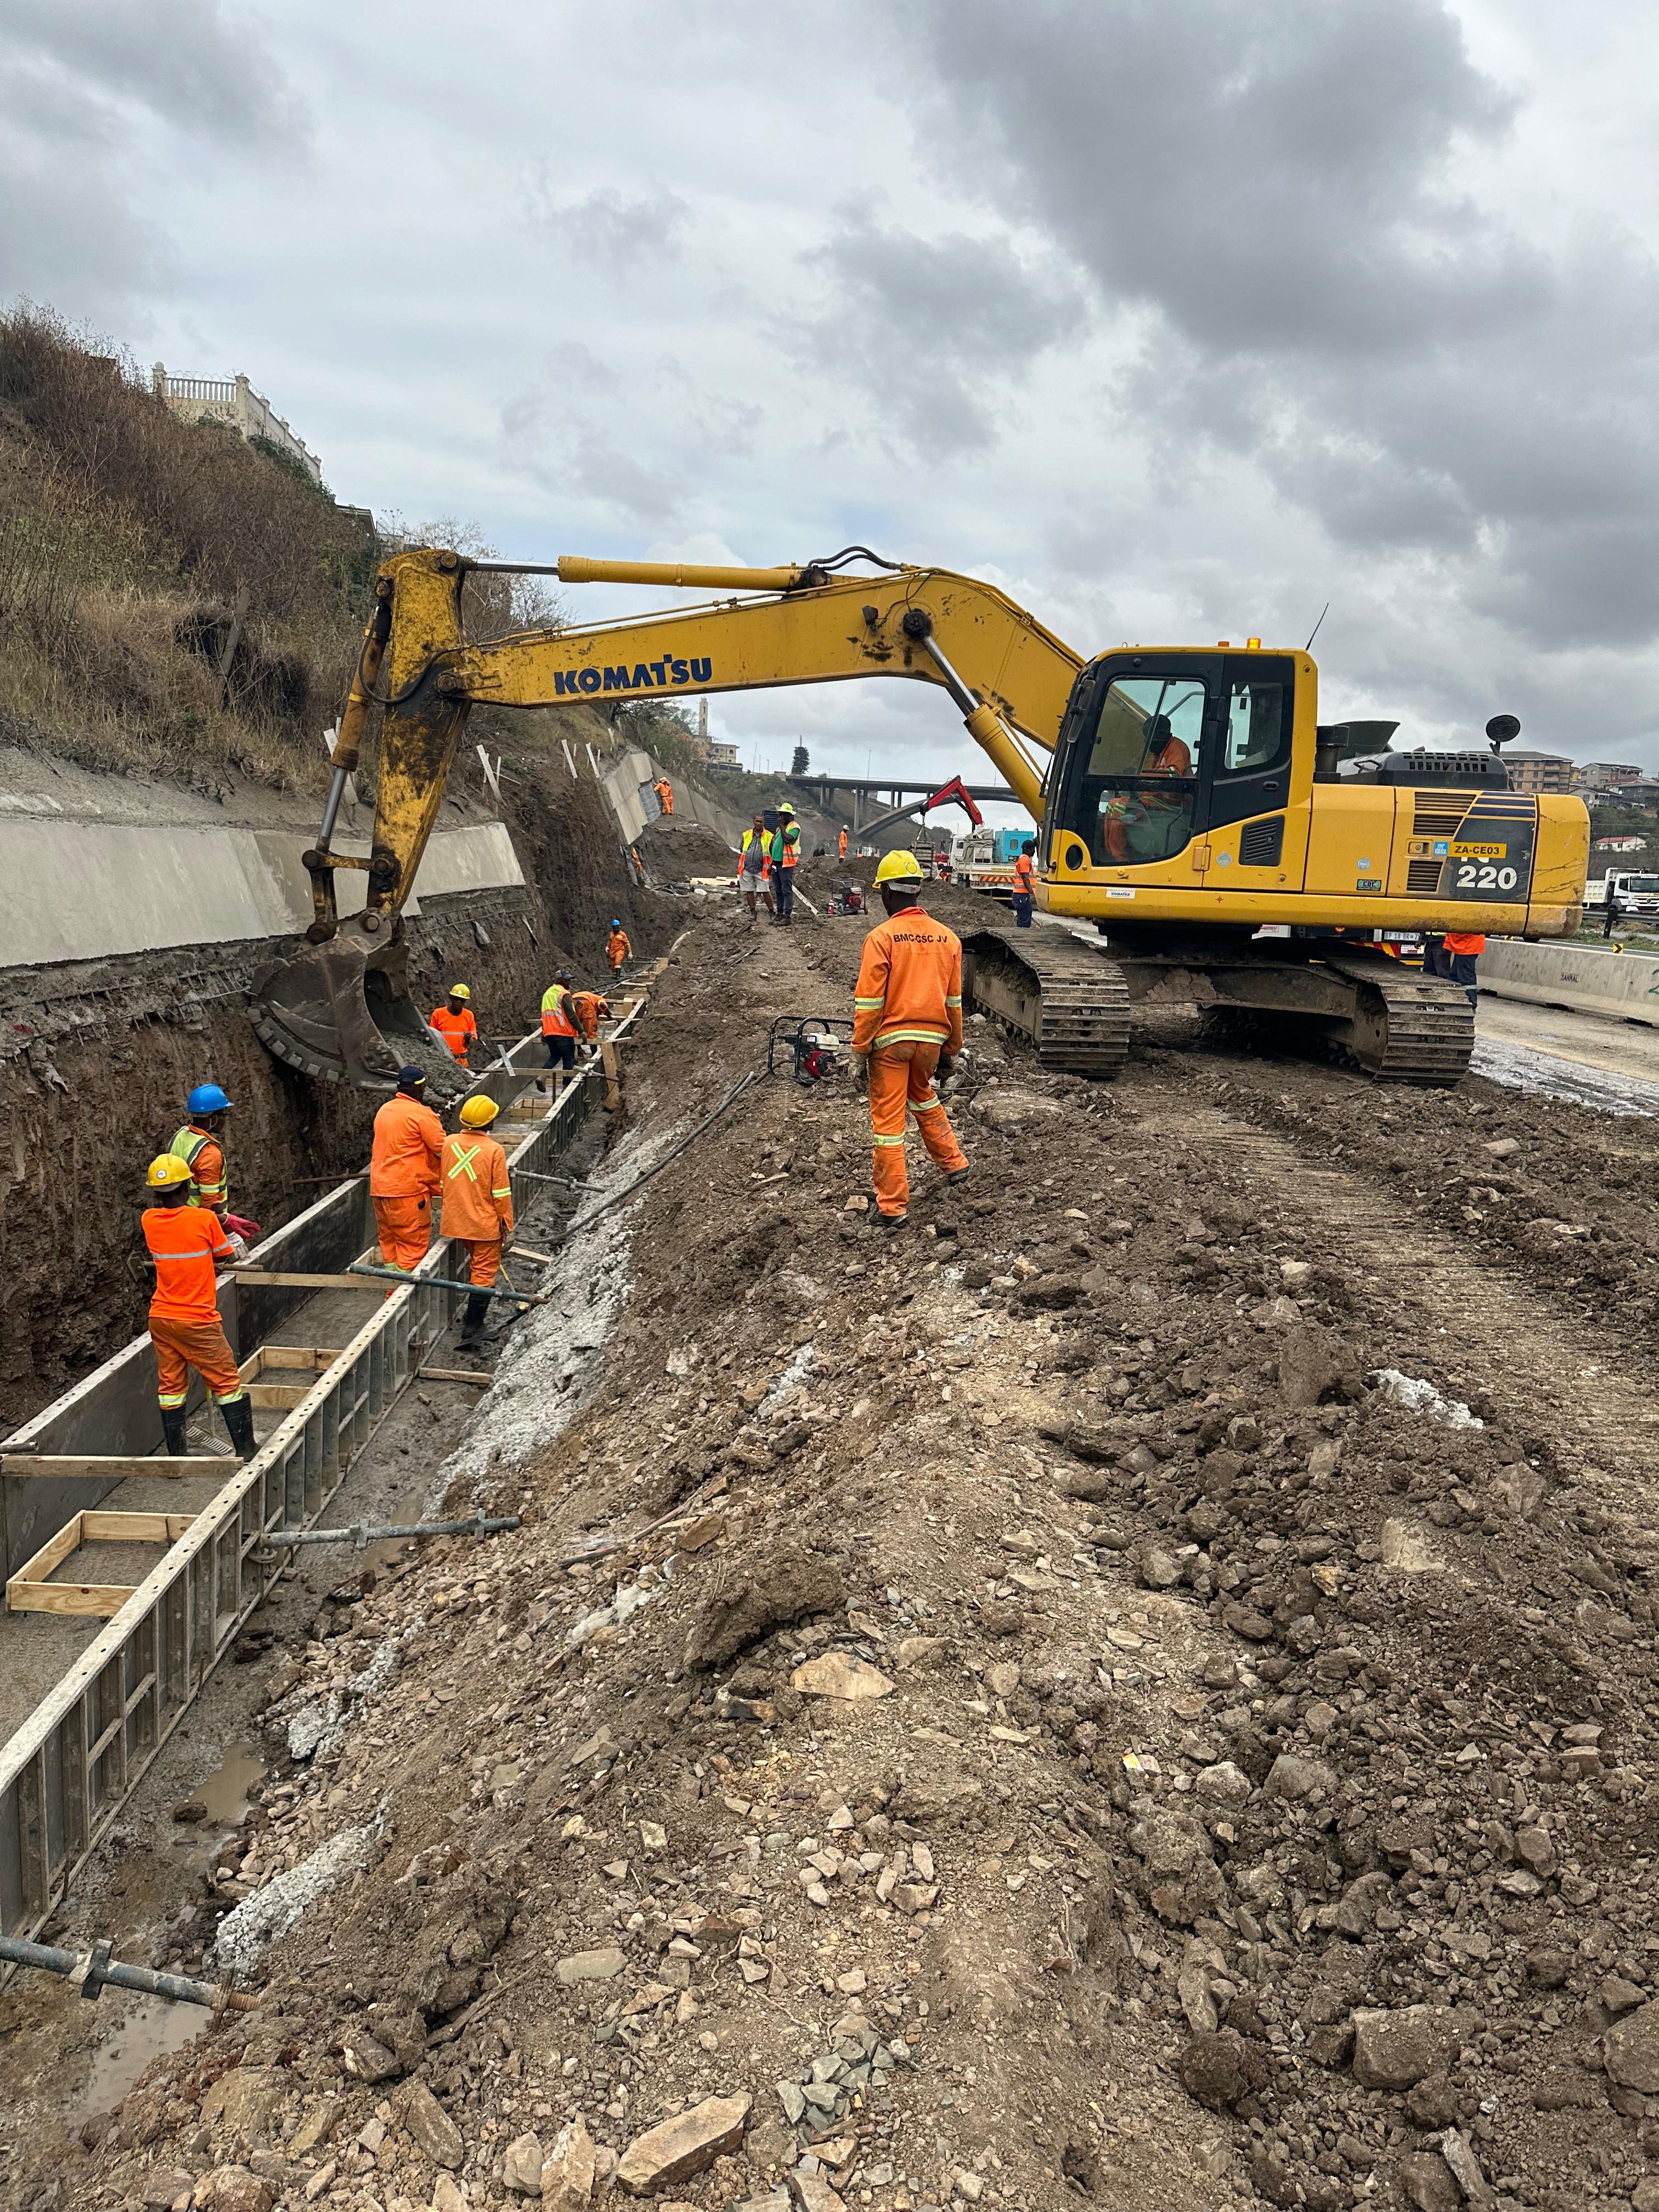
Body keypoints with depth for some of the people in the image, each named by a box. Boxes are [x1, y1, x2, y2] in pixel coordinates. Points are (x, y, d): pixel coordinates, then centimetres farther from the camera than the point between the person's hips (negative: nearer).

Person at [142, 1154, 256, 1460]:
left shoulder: (150, 1221, -1)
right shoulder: (205, 1219, -14)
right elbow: (228, 1257, -1)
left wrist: (221, 1222, 12)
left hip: (161, 1318, 5)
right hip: (198, 1321, -5)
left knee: (170, 1386, 13)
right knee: (226, 1383, 6)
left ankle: (176, 1455, 18)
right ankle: (246, 1449, 11)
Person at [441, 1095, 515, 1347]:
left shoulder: (449, 1143, -2)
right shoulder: (494, 1150, -17)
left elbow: (442, 1182, 10)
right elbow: (502, 1194, -13)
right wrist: (508, 1229, -4)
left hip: (455, 1219, 6)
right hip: (485, 1222, -5)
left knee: (475, 1264, 25)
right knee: (484, 1272, 6)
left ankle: (475, 1314, 35)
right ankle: (472, 1327, 7)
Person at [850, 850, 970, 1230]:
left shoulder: (881, 938, -12)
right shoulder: (948, 938, 3)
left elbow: (868, 1002, -13)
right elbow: (954, 1001, 9)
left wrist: (859, 1051, -6)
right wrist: (951, 1050, 18)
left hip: (890, 1040, -5)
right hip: (932, 1038, 5)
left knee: (888, 1119, 3)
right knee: (923, 1097, 31)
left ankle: (893, 1207, 7)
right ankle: (954, 1163, 38)